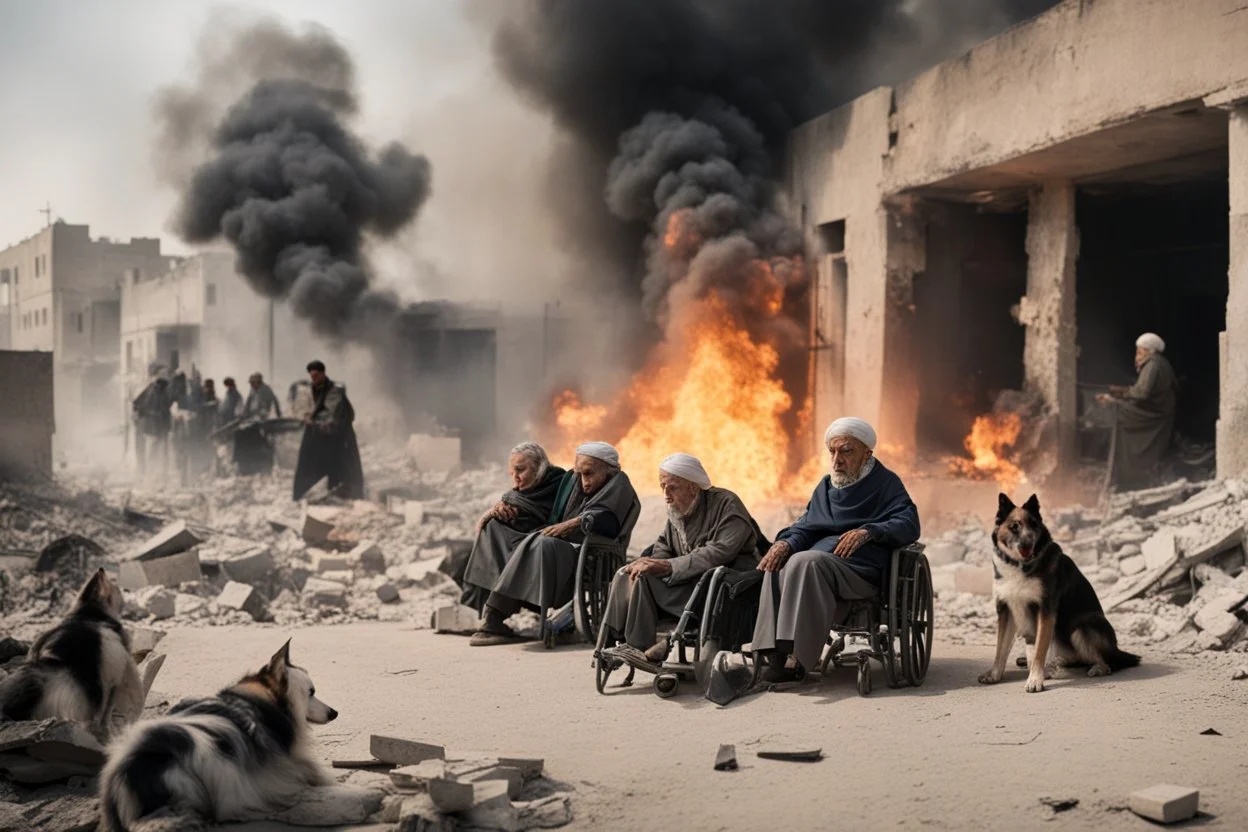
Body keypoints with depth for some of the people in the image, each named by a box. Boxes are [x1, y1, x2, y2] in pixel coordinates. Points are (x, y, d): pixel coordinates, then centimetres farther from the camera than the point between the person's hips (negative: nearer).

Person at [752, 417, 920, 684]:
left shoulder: (885, 483, 9)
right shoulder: (826, 486, 26)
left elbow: (909, 524, -5)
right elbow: (806, 526, 19)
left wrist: (868, 532, -22)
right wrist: (786, 542, -5)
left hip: (860, 571, -6)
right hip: (818, 564, 6)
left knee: (805, 562, -33)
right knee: (777, 567, -25)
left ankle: (795, 657, -37)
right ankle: (776, 655, -32)